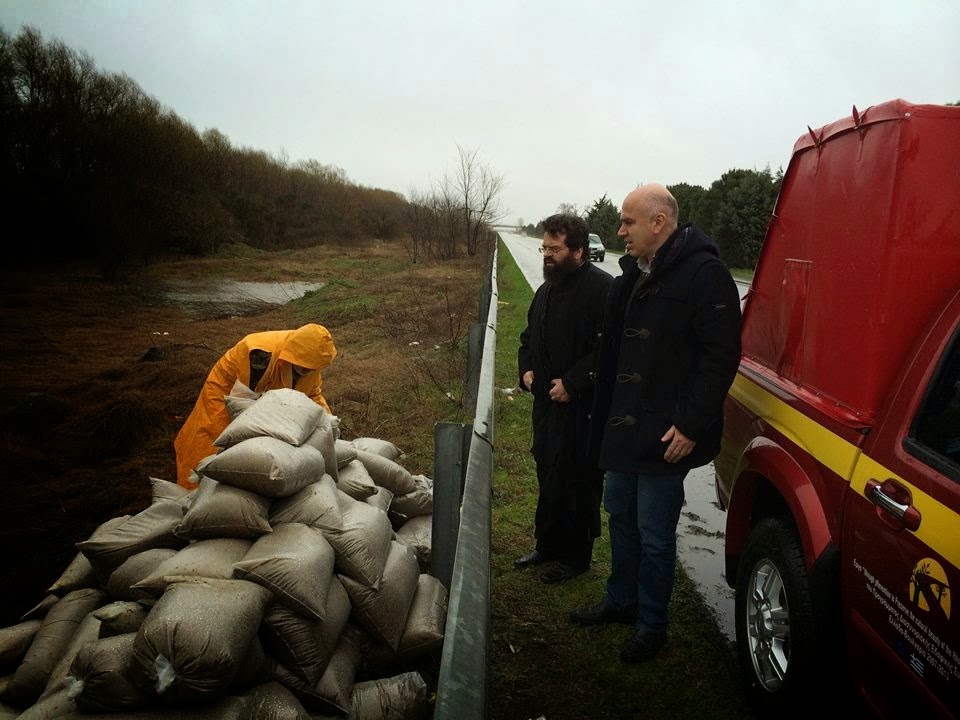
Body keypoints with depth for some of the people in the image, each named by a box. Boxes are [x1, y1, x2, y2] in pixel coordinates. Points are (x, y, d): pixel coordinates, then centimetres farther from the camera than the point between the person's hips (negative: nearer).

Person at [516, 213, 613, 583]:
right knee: (548, 478, 19)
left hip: (584, 408, -9)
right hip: (548, 402, 9)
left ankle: (575, 556, 20)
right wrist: (527, 369, 9)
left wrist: (572, 383, -22)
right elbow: (529, 336, 26)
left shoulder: (601, 288, -16)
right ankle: (547, 545, 35)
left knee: (578, 483, 3)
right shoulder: (547, 289, 14)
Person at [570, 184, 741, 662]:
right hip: (623, 426, 9)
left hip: (666, 435, -9)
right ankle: (621, 601, 39)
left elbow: (722, 355, -20)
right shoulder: (631, 276, 12)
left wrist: (690, 425, -22)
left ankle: (651, 626, 22)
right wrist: (605, 417, 15)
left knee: (654, 533, 3)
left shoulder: (703, 274, -16)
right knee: (619, 514, 20)